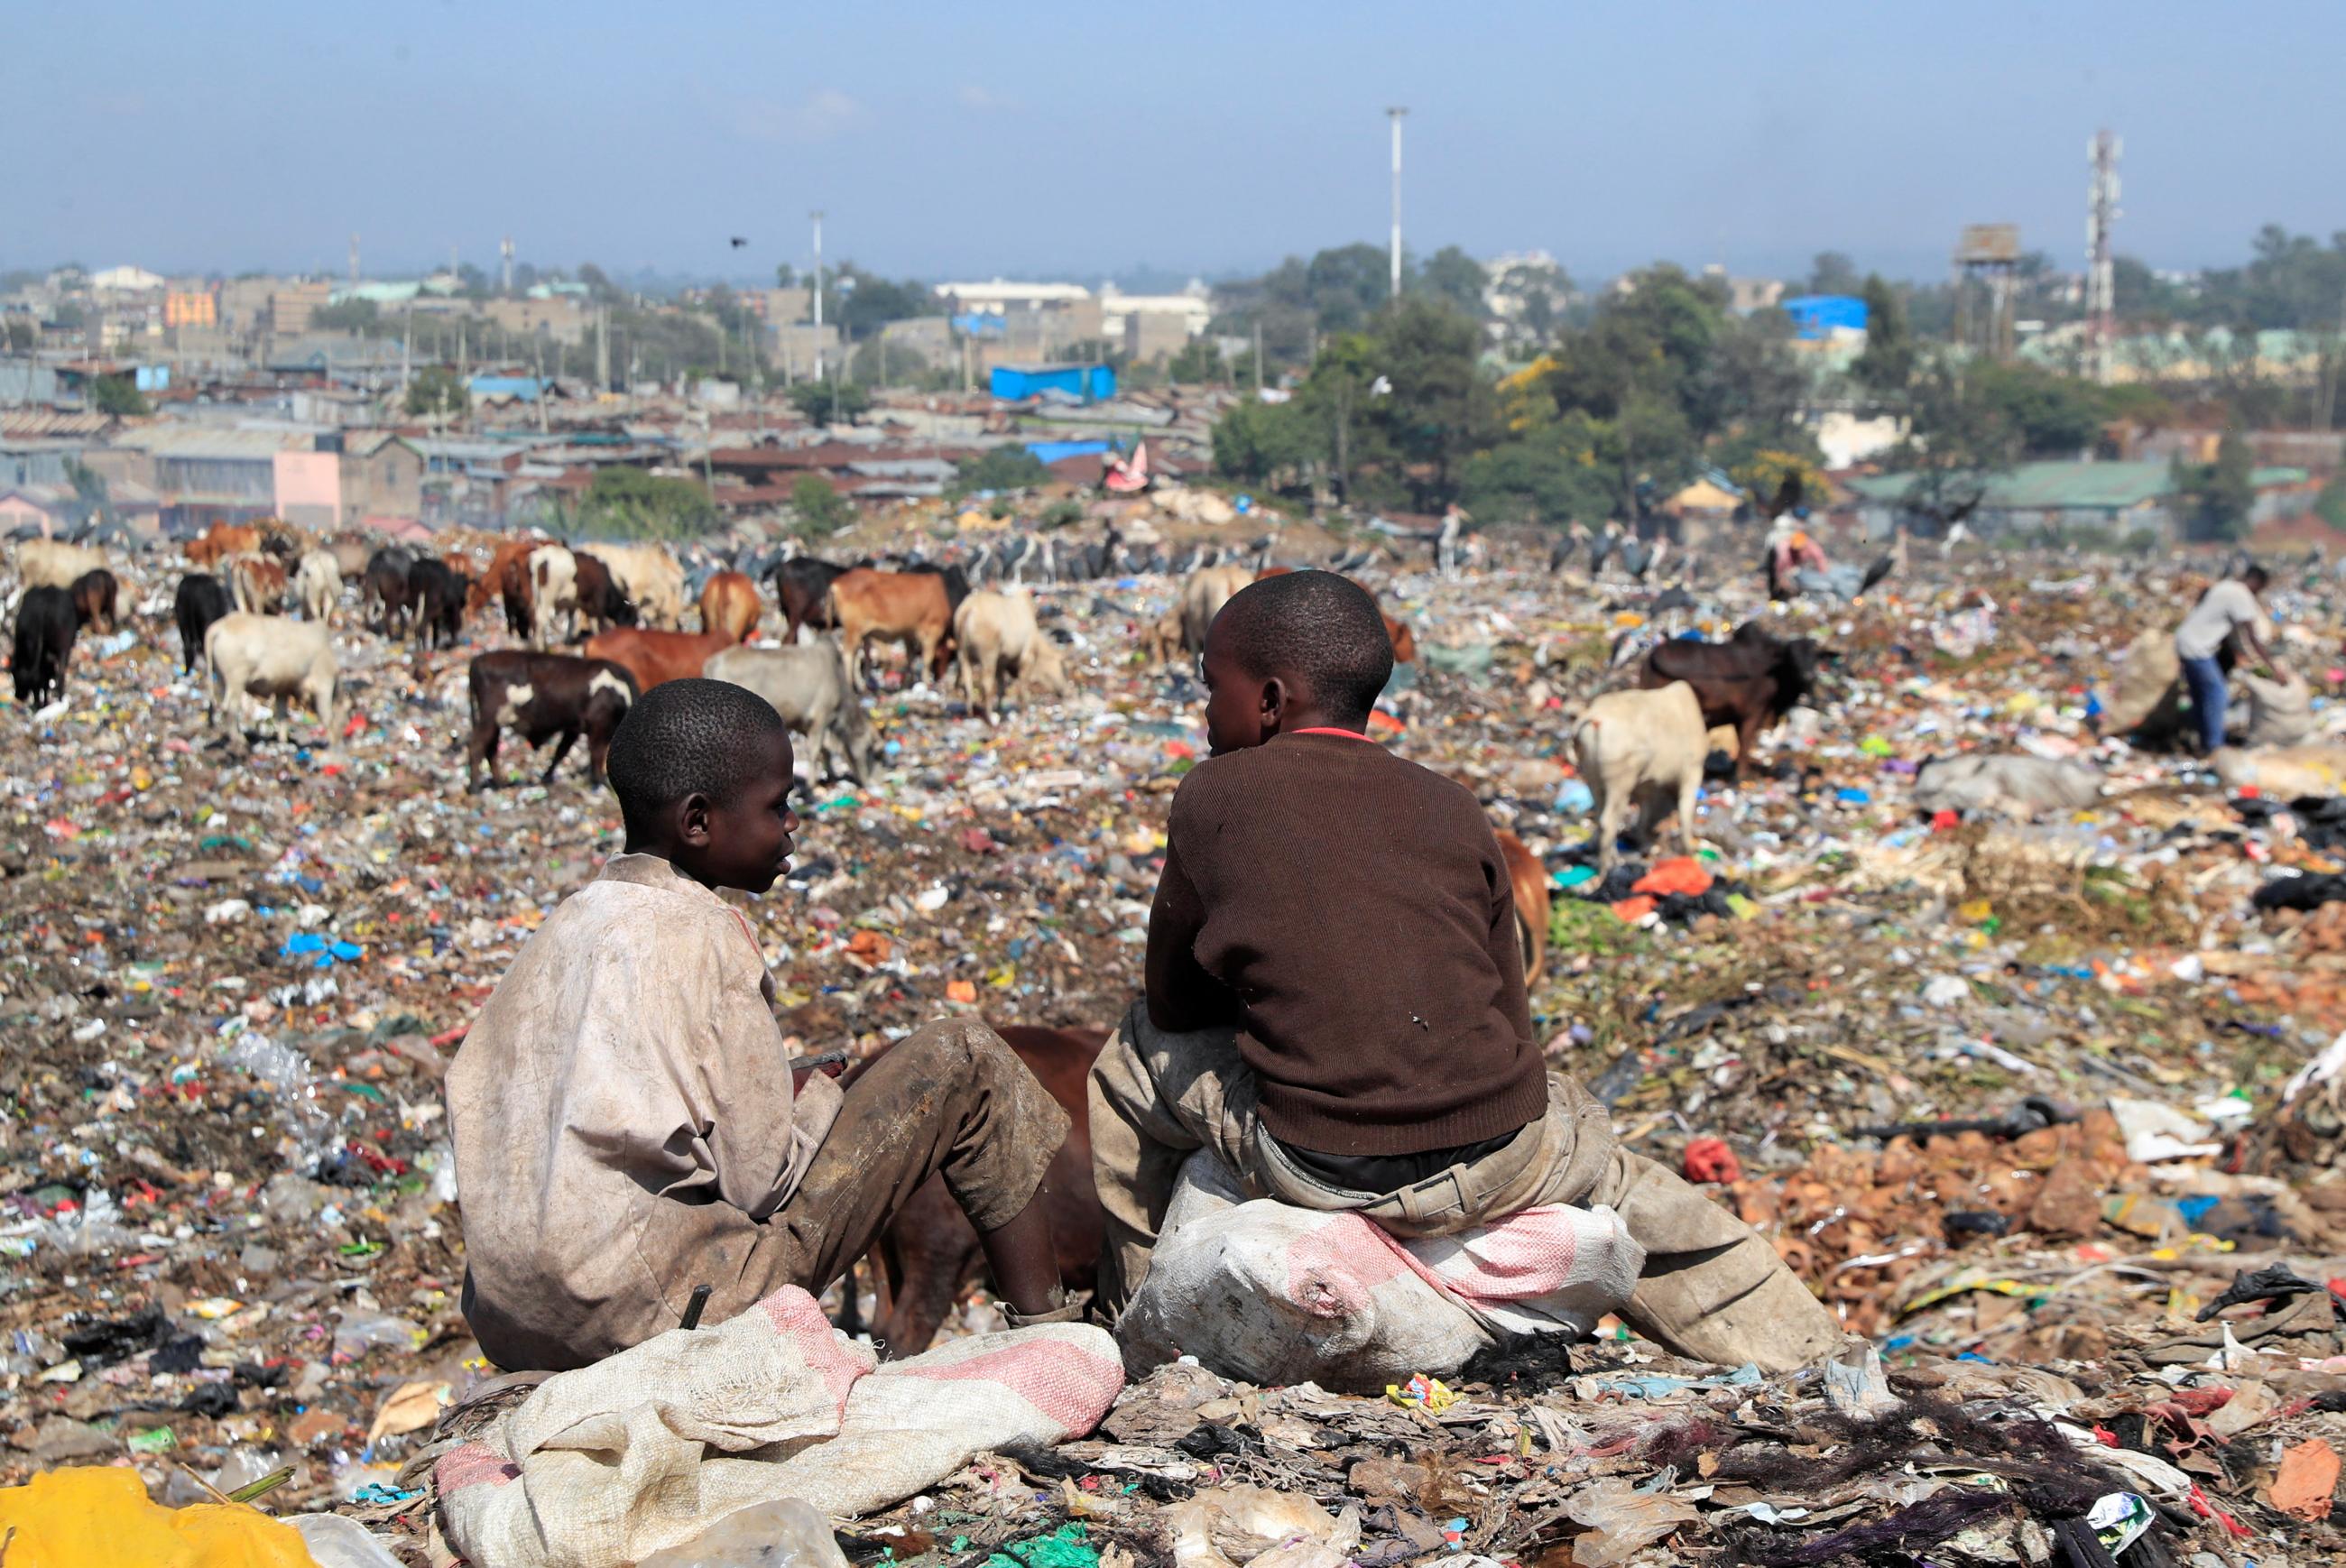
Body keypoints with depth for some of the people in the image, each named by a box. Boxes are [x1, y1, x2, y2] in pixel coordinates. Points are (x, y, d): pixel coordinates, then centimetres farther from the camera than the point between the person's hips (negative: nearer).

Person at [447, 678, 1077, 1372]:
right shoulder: (700, 934, -10)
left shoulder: (571, 924, 11)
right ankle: (1048, 1335, 8)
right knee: (963, 1060, 0)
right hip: (661, 1302, -8)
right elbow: (761, 1177, -13)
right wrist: (819, 1103, 10)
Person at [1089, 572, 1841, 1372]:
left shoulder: (1213, 796, 4)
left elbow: (1173, 1002, 13)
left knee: (1139, 1053, 22)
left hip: (1316, 1173, -3)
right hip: (1497, 1168, 3)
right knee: (1604, 1163, 33)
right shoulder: (1451, 809, 11)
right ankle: (1803, 1356, 34)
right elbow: (1511, 1020, 13)